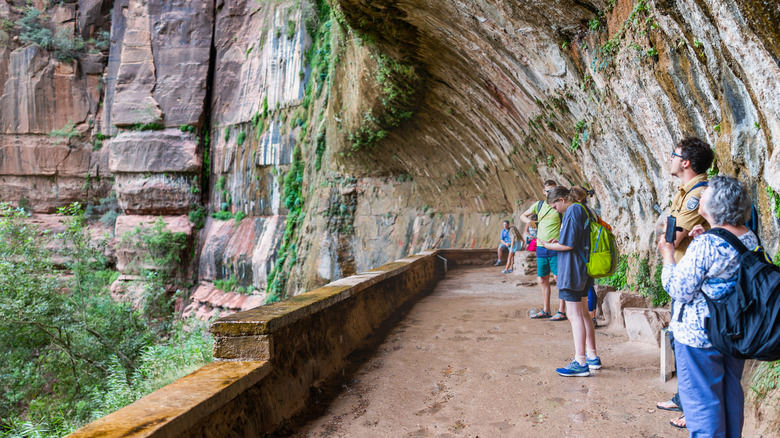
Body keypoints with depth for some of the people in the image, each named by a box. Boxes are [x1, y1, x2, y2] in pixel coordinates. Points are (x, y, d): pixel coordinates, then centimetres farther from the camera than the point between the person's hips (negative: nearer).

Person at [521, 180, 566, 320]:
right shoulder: (539, 205, 11)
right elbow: (523, 216, 23)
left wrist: (558, 239, -21)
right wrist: (529, 221, 2)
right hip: (541, 247, 5)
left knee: (559, 278, -6)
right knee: (542, 280, 9)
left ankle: (561, 311, -1)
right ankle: (546, 311, 19)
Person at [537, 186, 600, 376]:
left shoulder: (572, 211, -15)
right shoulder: (583, 209, 14)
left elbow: (568, 245, -19)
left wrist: (547, 245, -6)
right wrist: (558, 241, 14)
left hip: (572, 271, -10)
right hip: (583, 271, 10)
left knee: (574, 316, -7)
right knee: (583, 314, 16)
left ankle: (580, 363, -5)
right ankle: (592, 357, 24)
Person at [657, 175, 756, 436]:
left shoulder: (705, 244, -24)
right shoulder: (749, 237, 1)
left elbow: (680, 290, -20)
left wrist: (668, 255, -8)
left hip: (700, 335, -8)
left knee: (702, 397, 4)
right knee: (730, 391, 21)